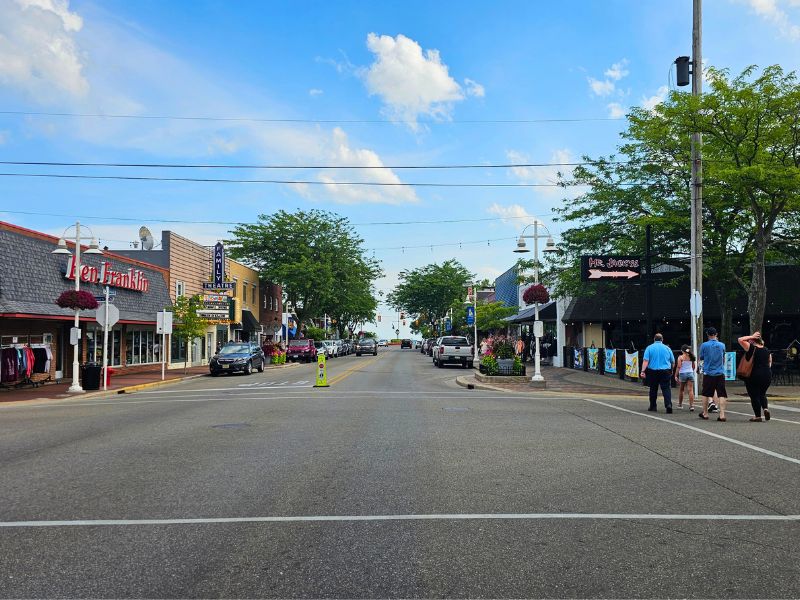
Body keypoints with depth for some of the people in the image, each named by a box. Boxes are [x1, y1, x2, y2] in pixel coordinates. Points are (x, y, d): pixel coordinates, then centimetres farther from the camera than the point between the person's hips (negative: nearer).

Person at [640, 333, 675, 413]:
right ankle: (668, 404, -21)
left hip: (652, 372, 0)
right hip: (665, 372, 0)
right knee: (666, 388, -2)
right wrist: (671, 370, 28)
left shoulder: (649, 348, 1)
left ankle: (653, 407, 18)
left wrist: (643, 371, -11)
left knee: (653, 389, 10)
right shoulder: (667, 348, 6)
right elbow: (673, 362, 12)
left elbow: (645, 361, -9)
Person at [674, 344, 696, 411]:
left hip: (683, 374, -3)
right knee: (691, 390, -3)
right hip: (690, 373, 3)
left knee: (681, 390, 13)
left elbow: (678, 367, -12)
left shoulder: (680, 357, -6)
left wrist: (676, 375, -9)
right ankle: (691, 405, -13)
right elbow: (694, 367, 12)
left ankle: (680, 404, 25)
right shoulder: (691, 357, 6)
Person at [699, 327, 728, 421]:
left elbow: (701, 358, 5)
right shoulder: (722, 345, 3)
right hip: (720, 373, 1)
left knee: (706, 394, 10)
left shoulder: (704, 345, -6)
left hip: (708, 373, -1)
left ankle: (705, 414, 19)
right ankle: (722, 415, -9)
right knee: (721, 394, 0)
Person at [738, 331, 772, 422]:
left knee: (754, 395, 4)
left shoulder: (751, 348, -11)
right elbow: (770, 363, 14)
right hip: (767, 375, 5)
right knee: (762, 394, 22)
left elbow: (740, 340, -11)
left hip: (753, 375, -5)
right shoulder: (767, 351, 8)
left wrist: (751, 336, -5)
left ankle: (758, 416, 5)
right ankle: (765, 408, -2)